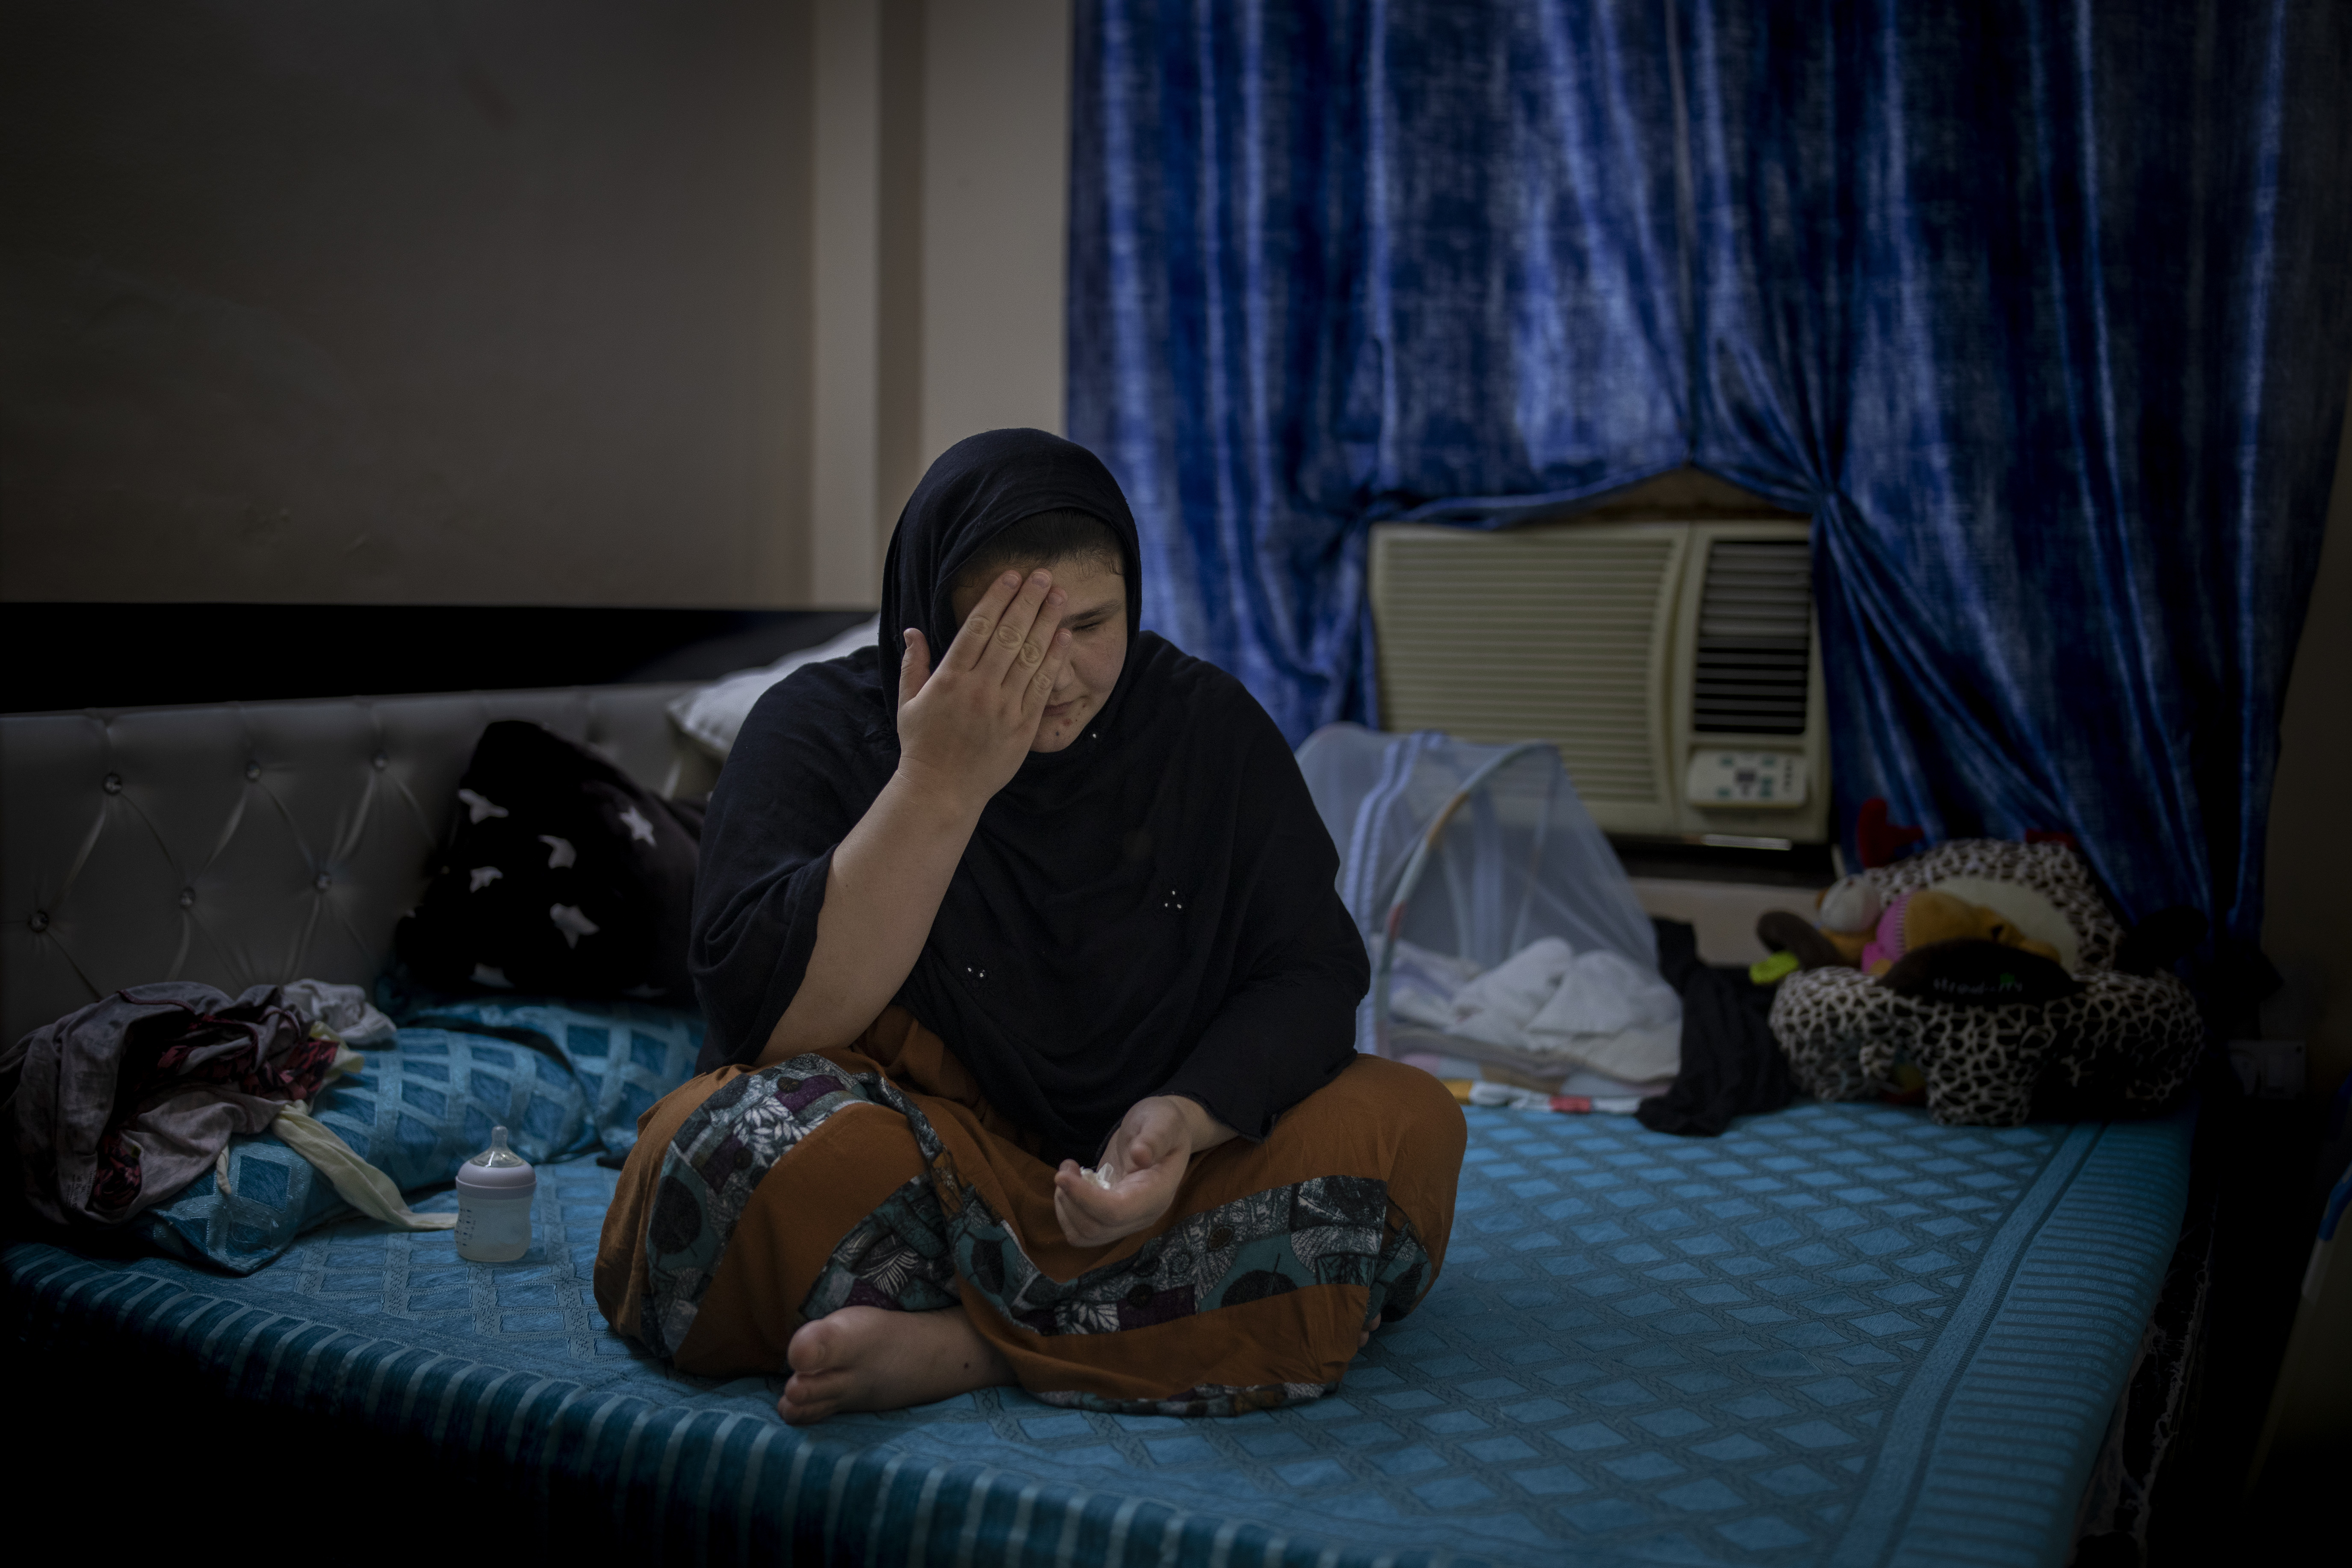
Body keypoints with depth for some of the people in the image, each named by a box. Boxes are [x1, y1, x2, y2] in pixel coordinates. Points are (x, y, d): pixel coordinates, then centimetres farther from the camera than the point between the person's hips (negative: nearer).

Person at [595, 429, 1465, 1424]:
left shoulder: (1211, 726, 0)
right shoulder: (821, 730, -7)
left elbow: (1312, 975, -3)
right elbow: (771, 1023, -19)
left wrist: (1186, 1117, -23)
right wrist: (940, 784, -25)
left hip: (1148, 1184, 3)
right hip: (919, 1186, -2)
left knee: (1406, 1123, -22)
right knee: (754, 1130, -33)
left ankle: (960, 1347, -26)